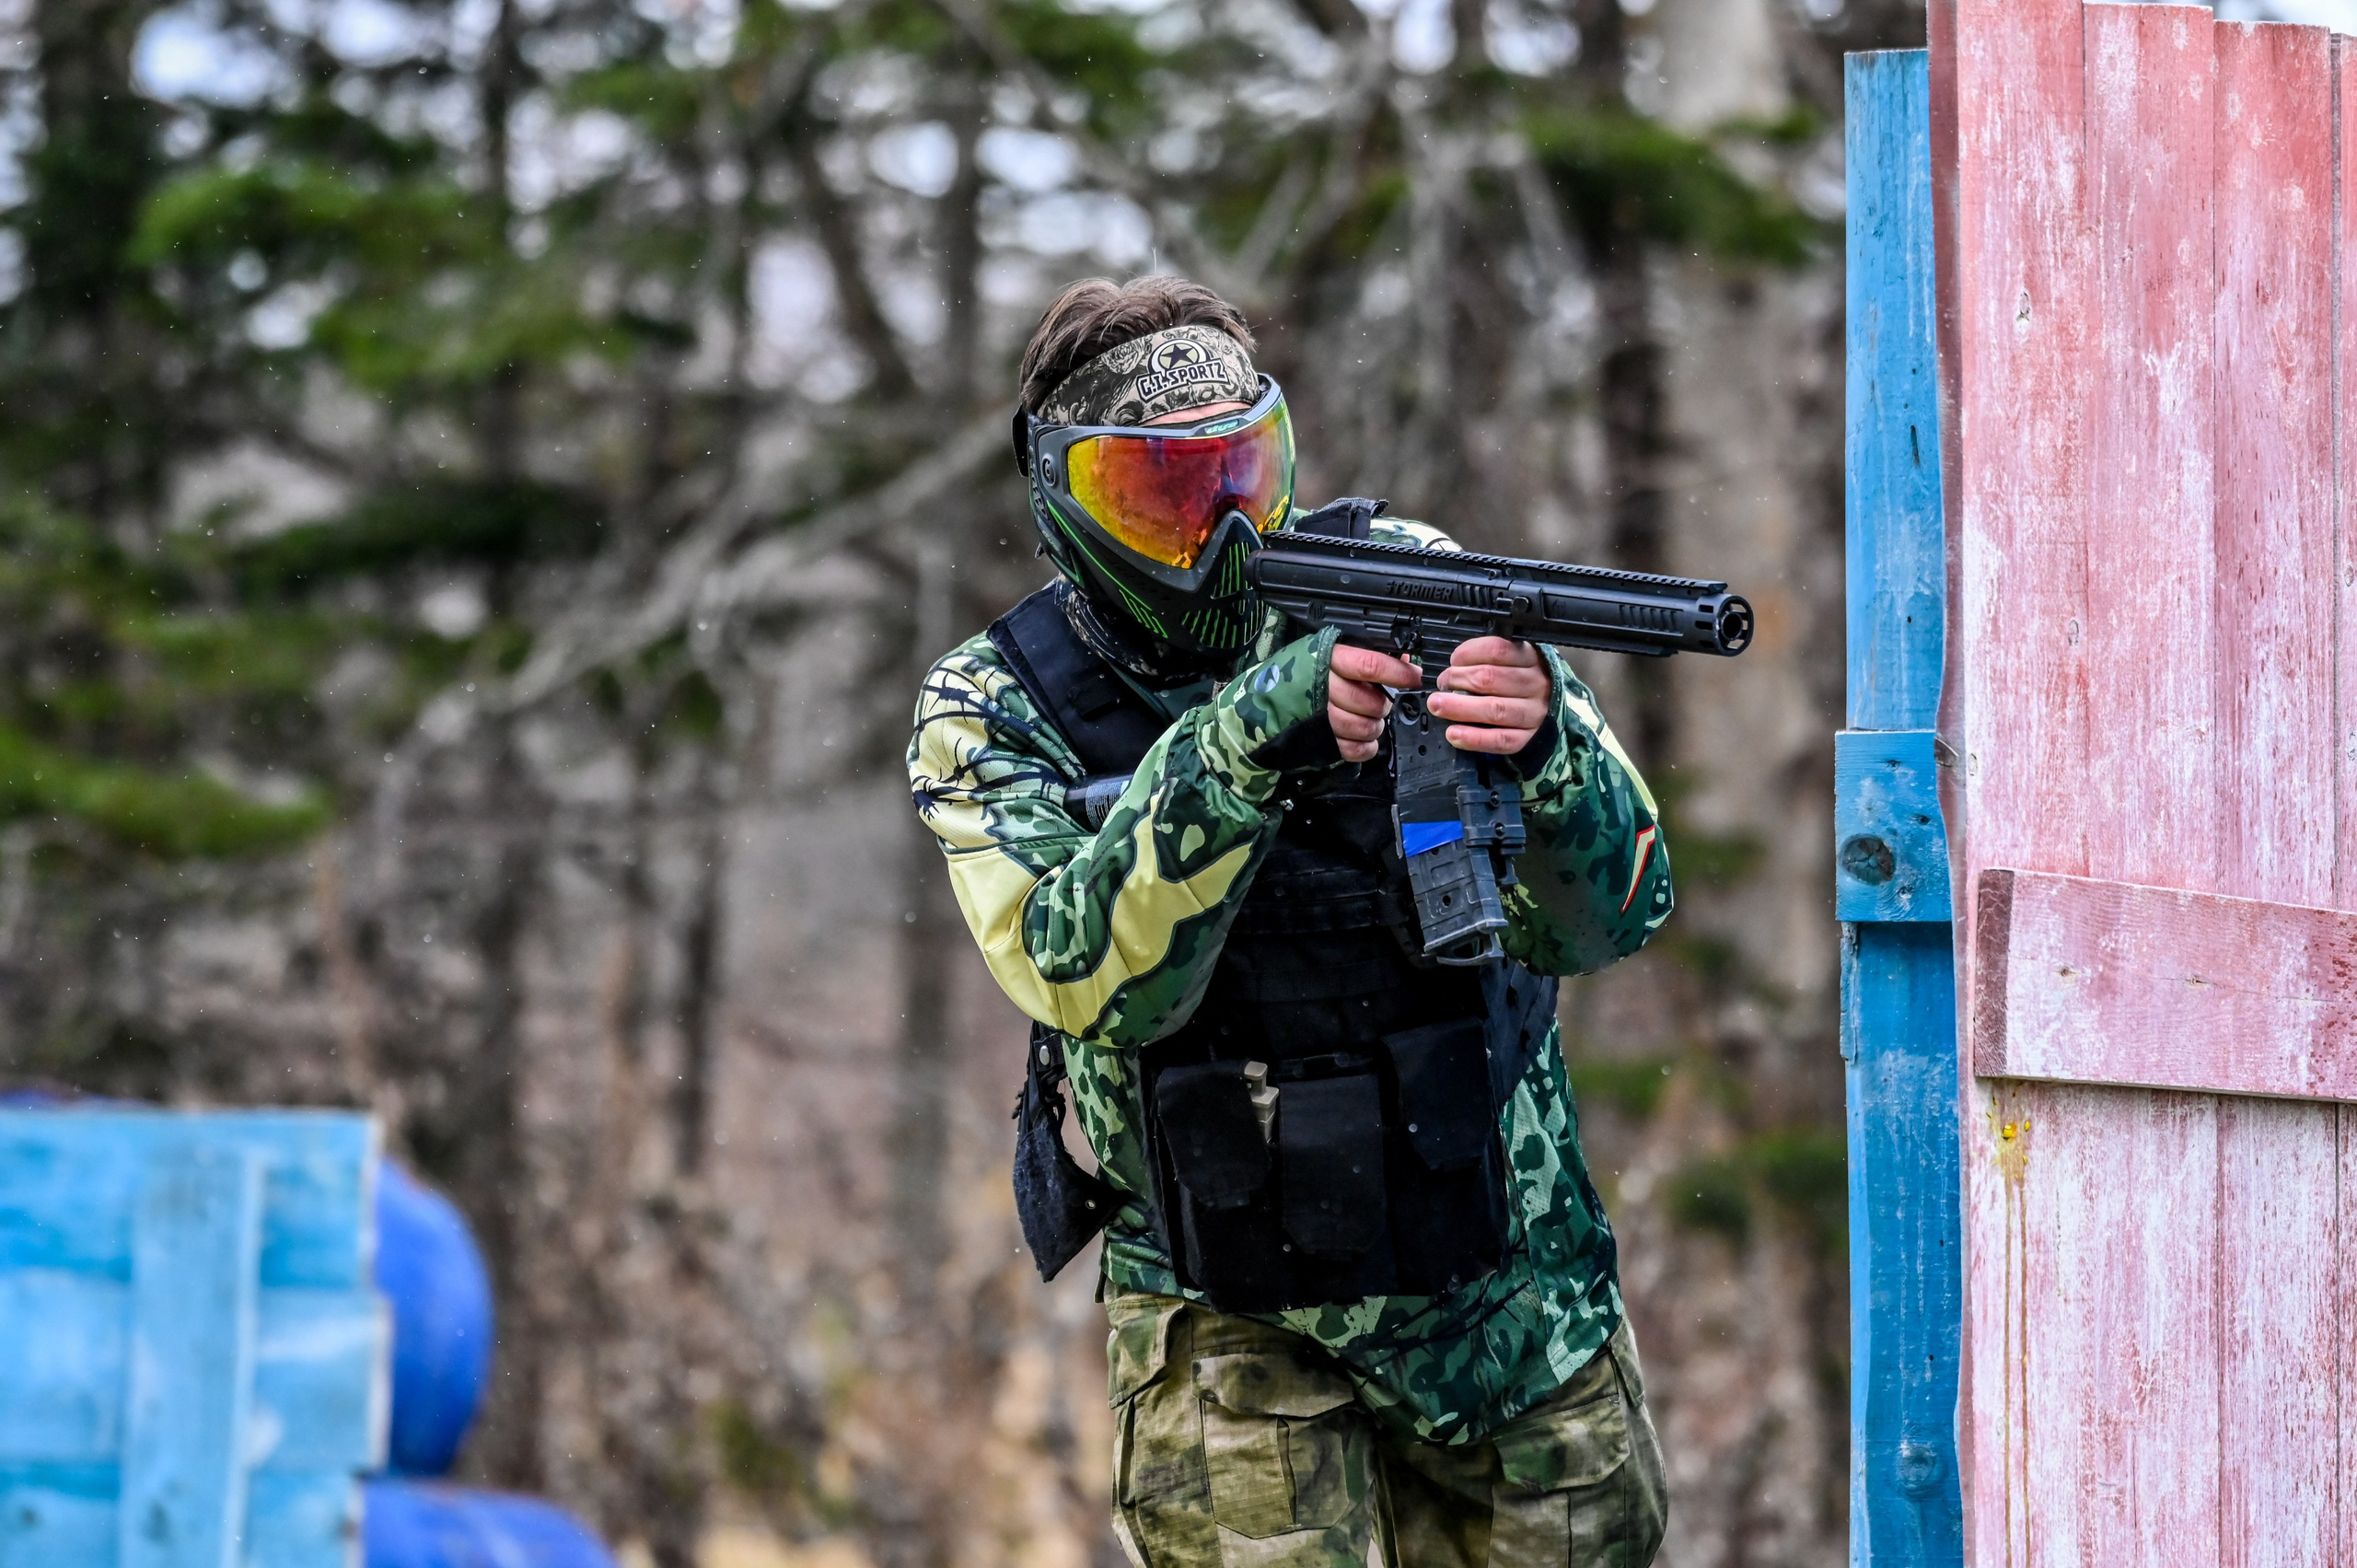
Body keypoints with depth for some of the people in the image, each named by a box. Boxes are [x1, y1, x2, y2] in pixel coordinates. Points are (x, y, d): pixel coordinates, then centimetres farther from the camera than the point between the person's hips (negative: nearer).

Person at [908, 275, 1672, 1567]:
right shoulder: (993, 714, -8)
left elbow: (1611, 913, -15)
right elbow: (1090, 977, -26)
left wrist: (1543, 745, -36)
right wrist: (1238, 746, -38)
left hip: (1507, 1267, 2)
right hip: (1230, 1313, -2)